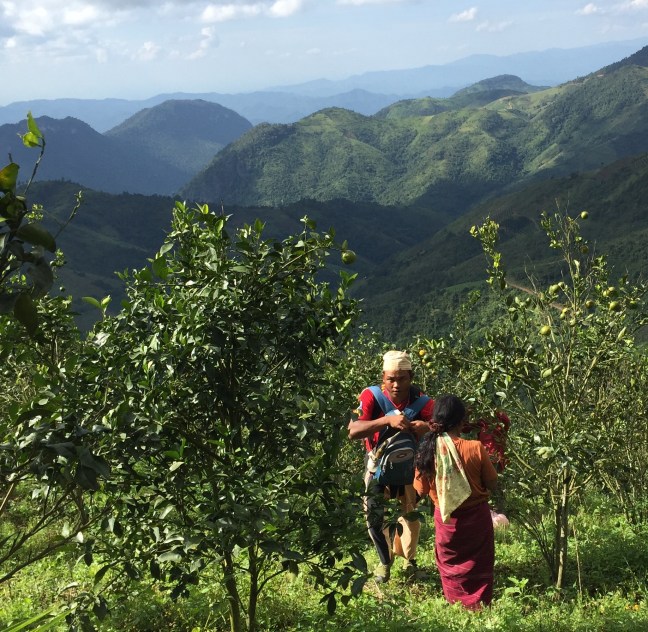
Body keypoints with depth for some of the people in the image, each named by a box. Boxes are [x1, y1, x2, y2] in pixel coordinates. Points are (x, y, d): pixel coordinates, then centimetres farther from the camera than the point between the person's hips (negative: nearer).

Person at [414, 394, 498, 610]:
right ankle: (478, 606, 24)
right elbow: (492, 484, -9)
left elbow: (421, 489, -2)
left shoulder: (427, 450, -13)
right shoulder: (475, 448, -19)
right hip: (476, 517, -2)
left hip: (446, 519, 2)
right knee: (478, 566, 18)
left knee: (451, 567, 23)